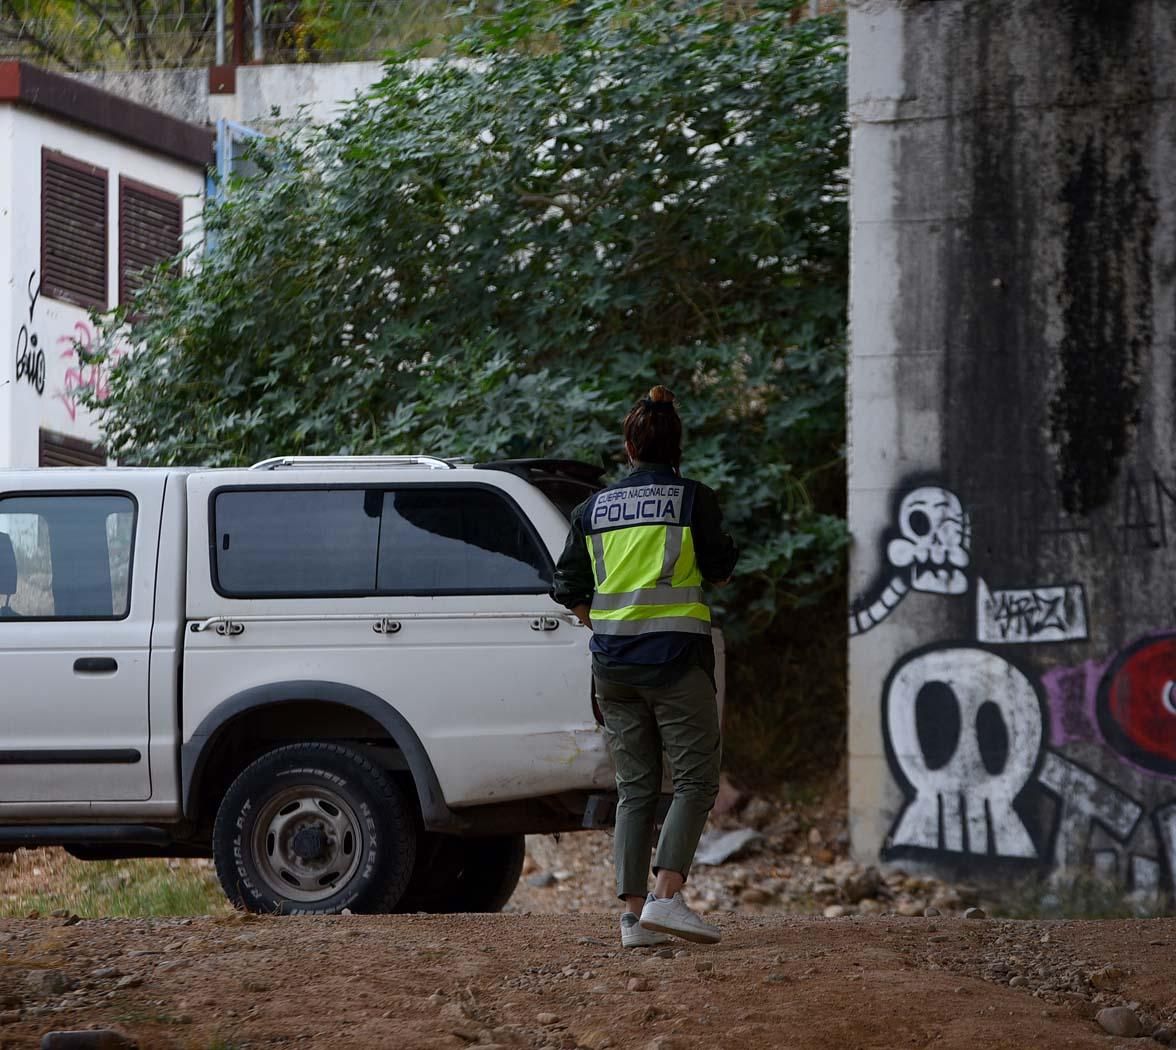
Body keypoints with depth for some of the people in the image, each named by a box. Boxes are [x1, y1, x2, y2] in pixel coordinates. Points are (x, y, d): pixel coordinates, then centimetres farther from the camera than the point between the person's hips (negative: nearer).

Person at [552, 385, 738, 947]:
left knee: (634, 788, 8)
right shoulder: (693, 499, -4)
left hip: (612, 663, 5)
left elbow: (569, 589, 10)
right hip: (675, 656, -4)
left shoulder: (594, 508, 9)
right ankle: (666, 895, -18)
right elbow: (719, 570, 0)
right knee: (695, 779, -2)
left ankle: (634, 911, 0)